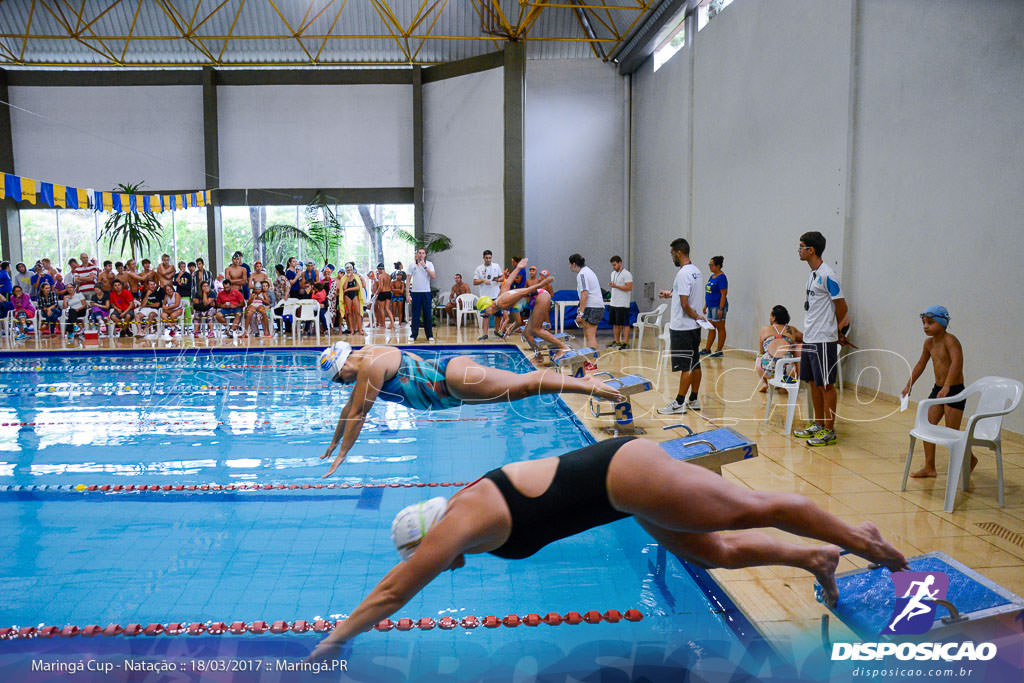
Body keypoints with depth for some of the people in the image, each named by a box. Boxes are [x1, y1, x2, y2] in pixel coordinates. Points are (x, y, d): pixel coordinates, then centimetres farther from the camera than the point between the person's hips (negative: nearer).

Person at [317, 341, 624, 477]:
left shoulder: (371, 366, -17)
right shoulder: (363, 358, 13)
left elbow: (358, 414, -15)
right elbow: (350, 408, 24)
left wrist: (342, 455, -7)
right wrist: (333, 443, 29)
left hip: (452, 379, -8)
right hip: (446, 370, 8)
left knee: (527, 385, -9)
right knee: (525, 383, 14)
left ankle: (591, 387, -6)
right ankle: (582, 379, 23)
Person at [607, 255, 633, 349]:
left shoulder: (626, 274, -10)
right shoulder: (613, 273, 16)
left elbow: (629, 288, -18)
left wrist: (616, 286, -21)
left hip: (622, 304, -8)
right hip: (613, 303, 8)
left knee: (625, 324, -5)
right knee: (615, 324, 12)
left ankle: (626, 343, -2)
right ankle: (616, 341, 20)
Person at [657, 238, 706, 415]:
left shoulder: (683, 274, -19)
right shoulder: (696, 271, 10)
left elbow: (684, 304, -23)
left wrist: (696, 316, -9)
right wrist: (671, 294, 31)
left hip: (682, 328, -10)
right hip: (694, 327, 10)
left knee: (686, 366, -5)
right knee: (695, 364, 12)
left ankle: (679, 403, 1)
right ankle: (693, 400, 20)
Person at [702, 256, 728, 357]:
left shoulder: (722, 278, -14)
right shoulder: (712, 276, 13)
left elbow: (723, 294, -18)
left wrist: (721, 309, -21)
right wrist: (705, 305, 19)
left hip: (718, 306, -9)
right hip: (711, 306, 9)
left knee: (720, 329, 0)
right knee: (711, 329, 13)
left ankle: (719, 351, 6)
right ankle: (707, 349, 19)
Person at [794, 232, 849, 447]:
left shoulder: (827, 274, -15)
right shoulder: (813, 274, 14)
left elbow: (841, 305, -13)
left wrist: (836, 329, 1)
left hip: (823, 340, -9)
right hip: (809, 339, 9)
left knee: (826, 385, -2)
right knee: (813, 382, 15)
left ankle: (829, 431, 5)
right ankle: (818, 425, 26)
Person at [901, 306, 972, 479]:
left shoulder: (950, 340, -18)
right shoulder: (929, 342, 6)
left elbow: (957, 363, -32)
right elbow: (921, 364, 18)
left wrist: (946, 387, -40)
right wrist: (909, 385, 17)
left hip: (955, 390, -8)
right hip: (937, 389, 8)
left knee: (952, 432, -1)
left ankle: (970, 459, 25)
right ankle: (929, 467, 11)